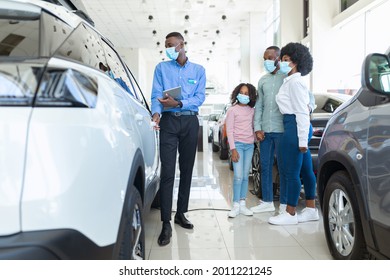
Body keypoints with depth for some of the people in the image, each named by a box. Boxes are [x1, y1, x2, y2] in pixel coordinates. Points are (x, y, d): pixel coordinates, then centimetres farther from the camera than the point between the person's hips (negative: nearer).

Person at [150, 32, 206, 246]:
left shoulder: (198, 70, 10)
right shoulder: (161, 68, 8)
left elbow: (200, 97, -1)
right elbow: (156, 96, -2)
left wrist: (178, 103, -18)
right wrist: (156, 113, -23)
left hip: (190, 122, 2)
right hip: (169, 121, -2)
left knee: (187, 170, 8)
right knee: (167, 172, -9)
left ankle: (181, 214, 21)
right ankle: (166, 224, -7)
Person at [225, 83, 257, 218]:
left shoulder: (252, 111, 11)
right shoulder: (232, 110, -1)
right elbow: (229, 131, -5)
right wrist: (233, 149, -11)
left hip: (250, 145, 5)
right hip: (238, 145, -4)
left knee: (245, 176, 6)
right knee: (238, 176, -10)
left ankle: (242, 204, 11)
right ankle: (236, 205, -4)